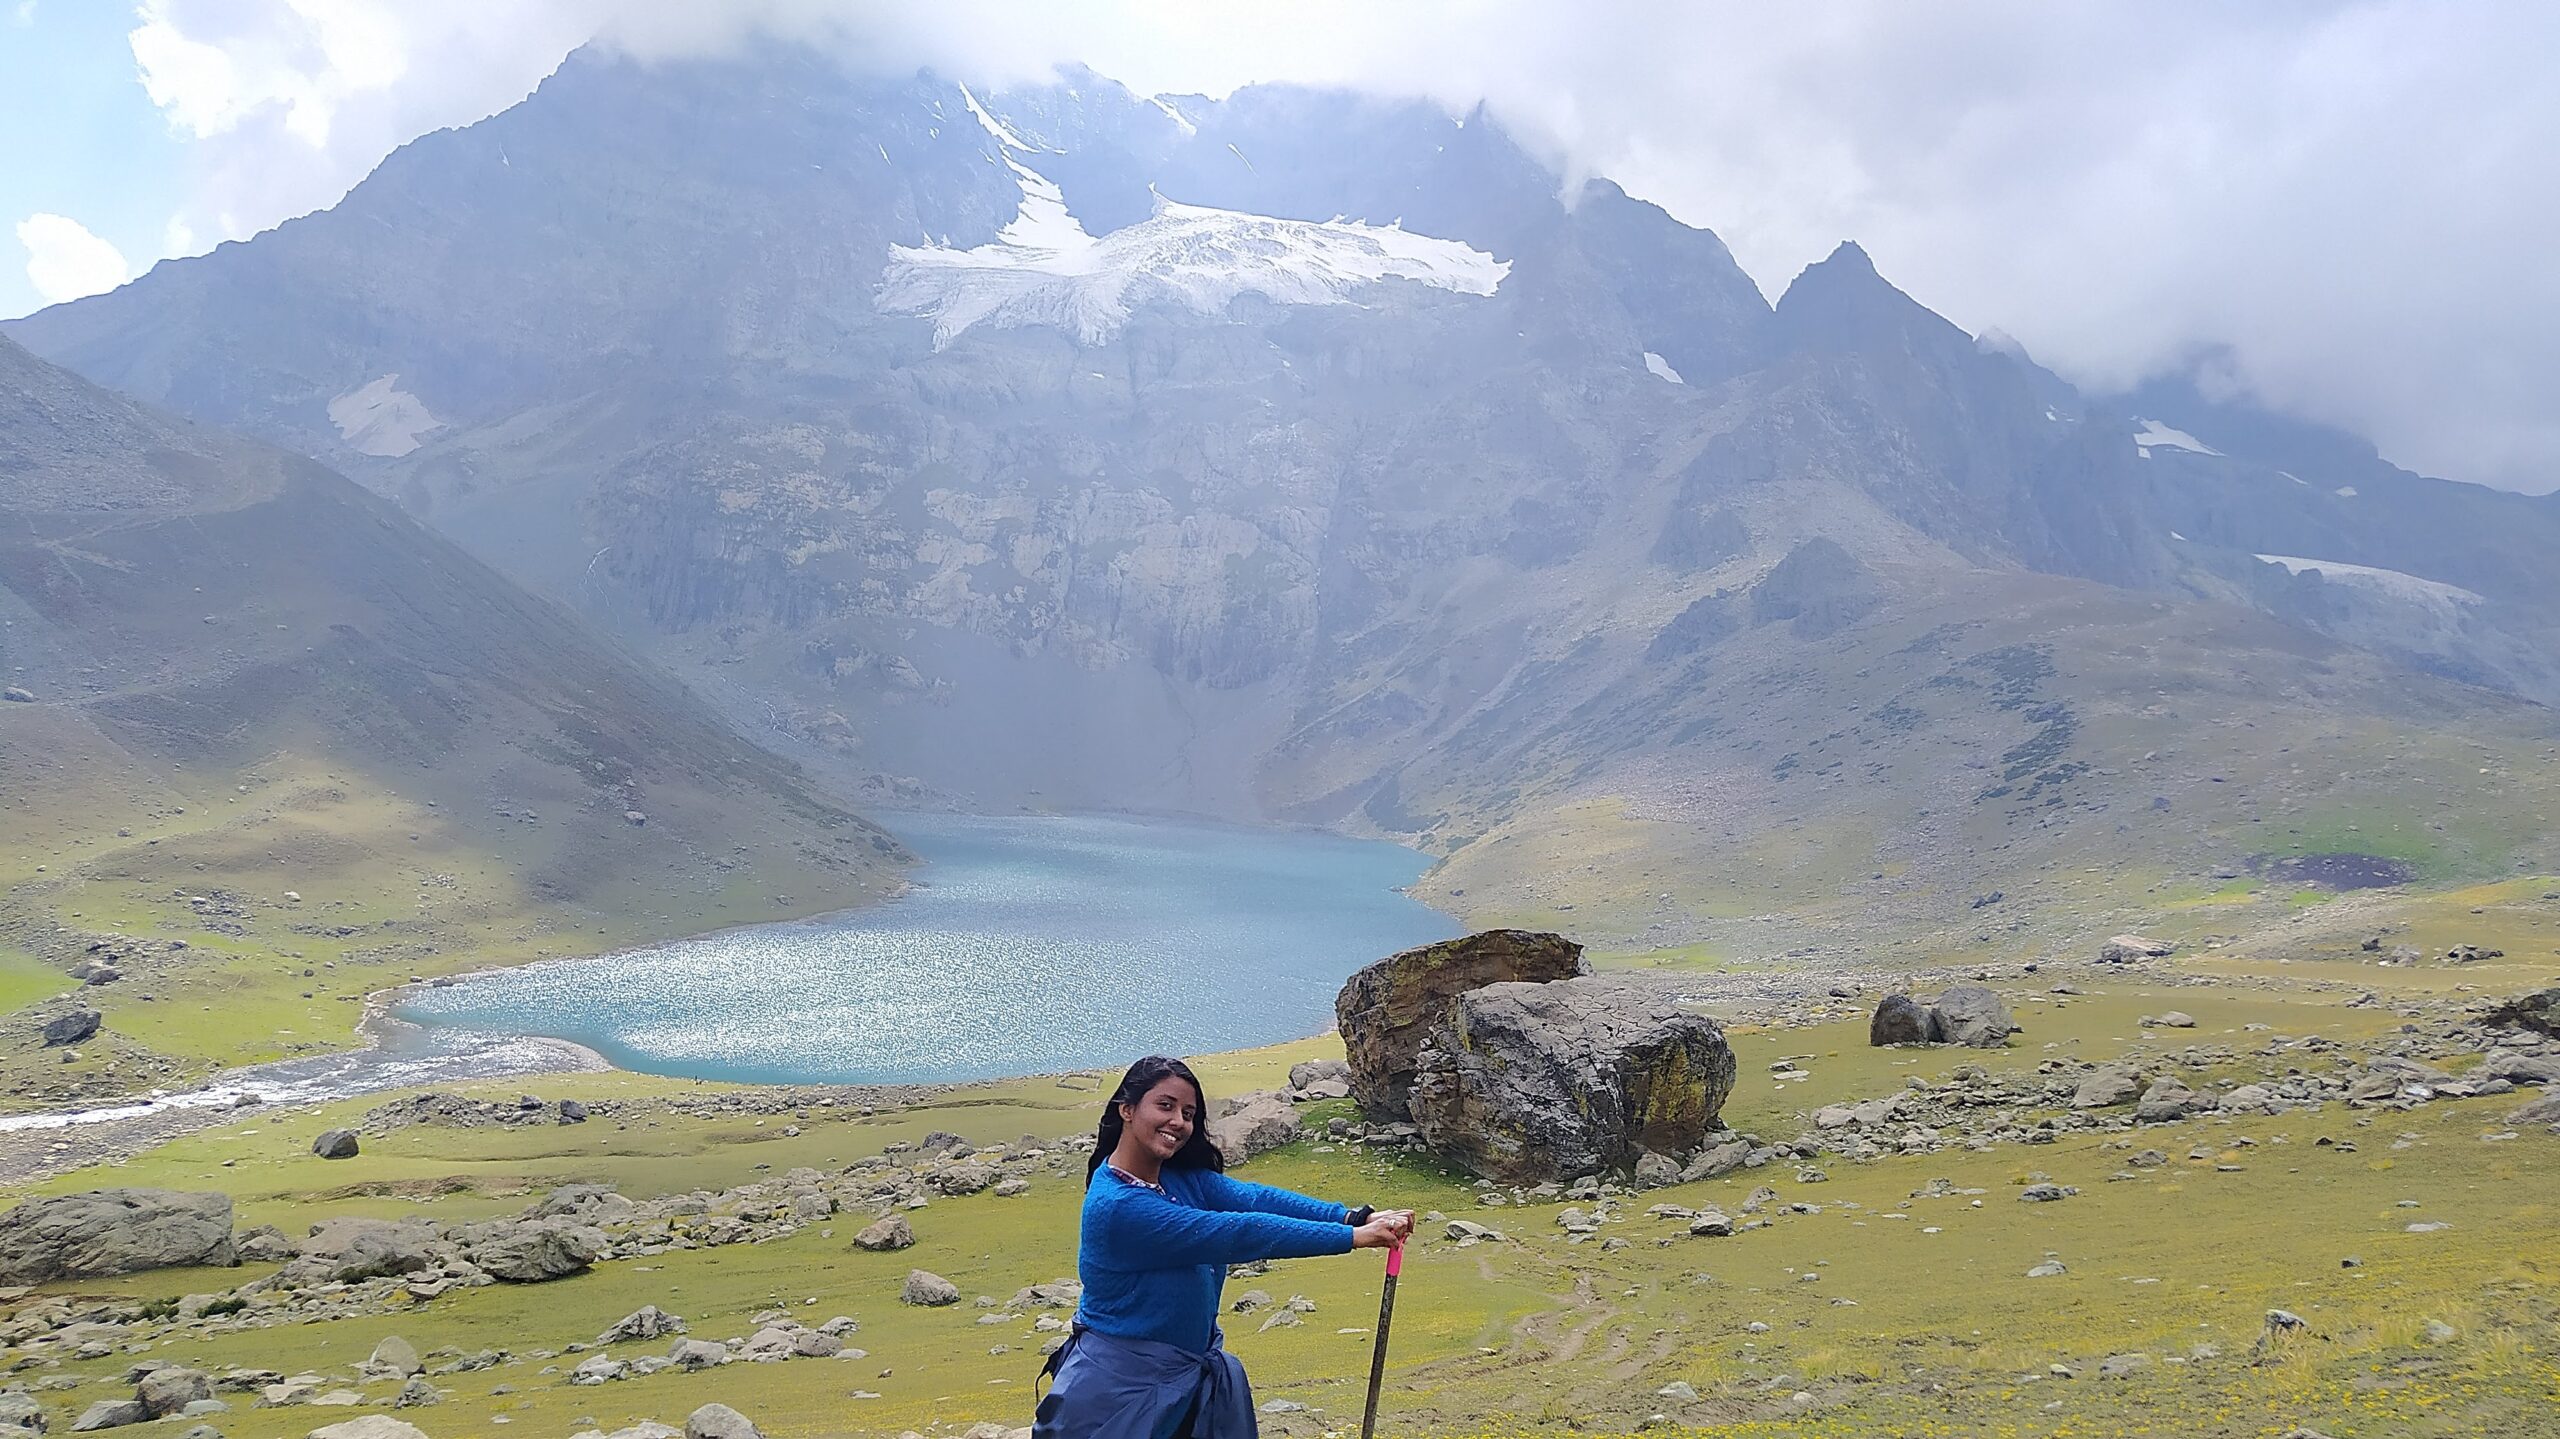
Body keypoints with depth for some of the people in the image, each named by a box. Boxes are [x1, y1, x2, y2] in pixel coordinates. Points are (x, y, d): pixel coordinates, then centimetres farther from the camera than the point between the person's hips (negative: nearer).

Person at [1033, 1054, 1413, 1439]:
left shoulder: (1183, 1176, 0)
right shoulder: (1117, 1205, -26)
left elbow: (1254, 1198, -14)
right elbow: (1236, 1234, -28)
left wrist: (1354, 1217, -27)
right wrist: (1352, 1237, -27)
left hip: (1193, 1374, 8)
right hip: (1121, 1387, -8)